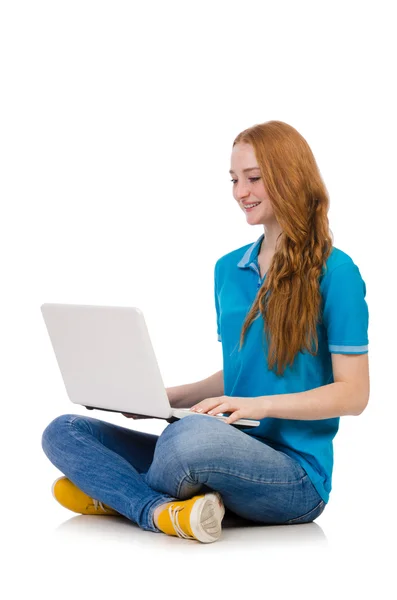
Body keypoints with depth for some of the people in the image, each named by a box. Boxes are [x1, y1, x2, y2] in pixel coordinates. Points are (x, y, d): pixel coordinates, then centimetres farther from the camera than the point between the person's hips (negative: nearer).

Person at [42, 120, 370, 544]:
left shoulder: (334, 272, -6)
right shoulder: (228, 270, 16)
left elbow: (353, 393, -8)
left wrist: (260, 405, -19)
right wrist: (164, 397, 6)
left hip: (295, 475, -7)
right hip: (230, 453, 7)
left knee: (192, 435, -39)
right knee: (64, 431, -6)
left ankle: (117, 495, -8)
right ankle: (160, 512, -27)